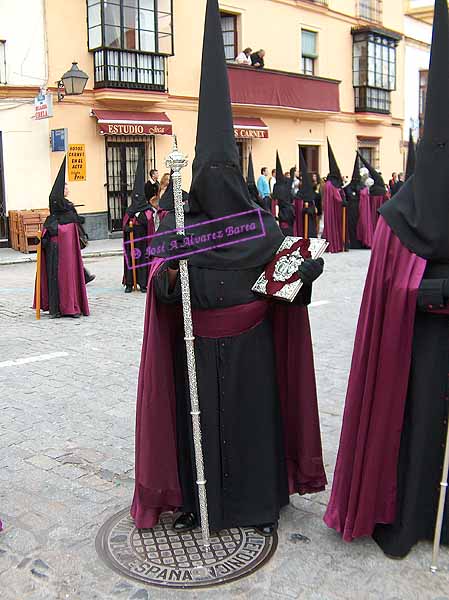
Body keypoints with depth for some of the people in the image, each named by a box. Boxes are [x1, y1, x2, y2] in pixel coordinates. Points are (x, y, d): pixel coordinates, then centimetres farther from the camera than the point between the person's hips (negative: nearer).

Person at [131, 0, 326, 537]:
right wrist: (167, 276, -30)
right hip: (197, 345, 0)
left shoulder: (261, 223, 1)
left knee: (253, 416, 7)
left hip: (251, 343, 0)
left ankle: (261, 502, 23)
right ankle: (195, 500, 25)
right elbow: (161, 287, -8)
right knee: (196, 418, 7)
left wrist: (305, 269, -17)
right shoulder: (176, 224, -2)